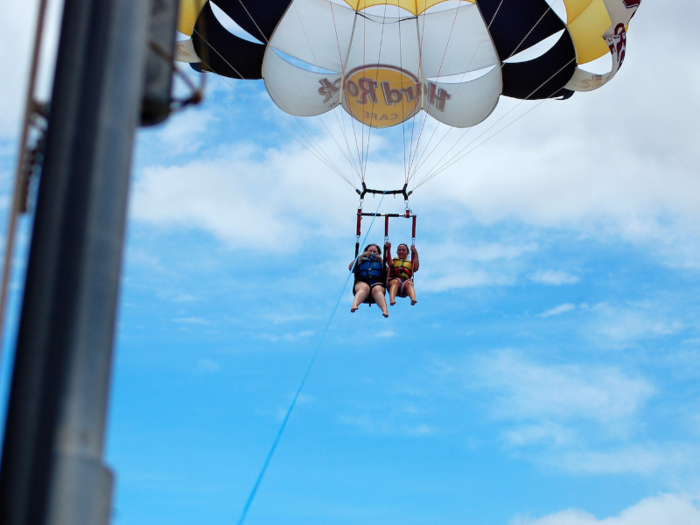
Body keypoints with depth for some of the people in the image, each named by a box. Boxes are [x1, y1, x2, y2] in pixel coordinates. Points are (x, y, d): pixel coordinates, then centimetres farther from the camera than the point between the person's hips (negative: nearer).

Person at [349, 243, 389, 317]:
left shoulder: (380, 262, 32)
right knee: (365, 287, -40)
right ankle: (354, 305, -68)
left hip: (377, 284, 0)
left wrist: (380, 259, 5)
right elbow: (351, 268, 11)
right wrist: (361, 256, 10)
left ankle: (385, 310, -66)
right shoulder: (361, 261, 32)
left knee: (377, 289, -38)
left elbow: (387, 272, 10)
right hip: (362, 283, 0)